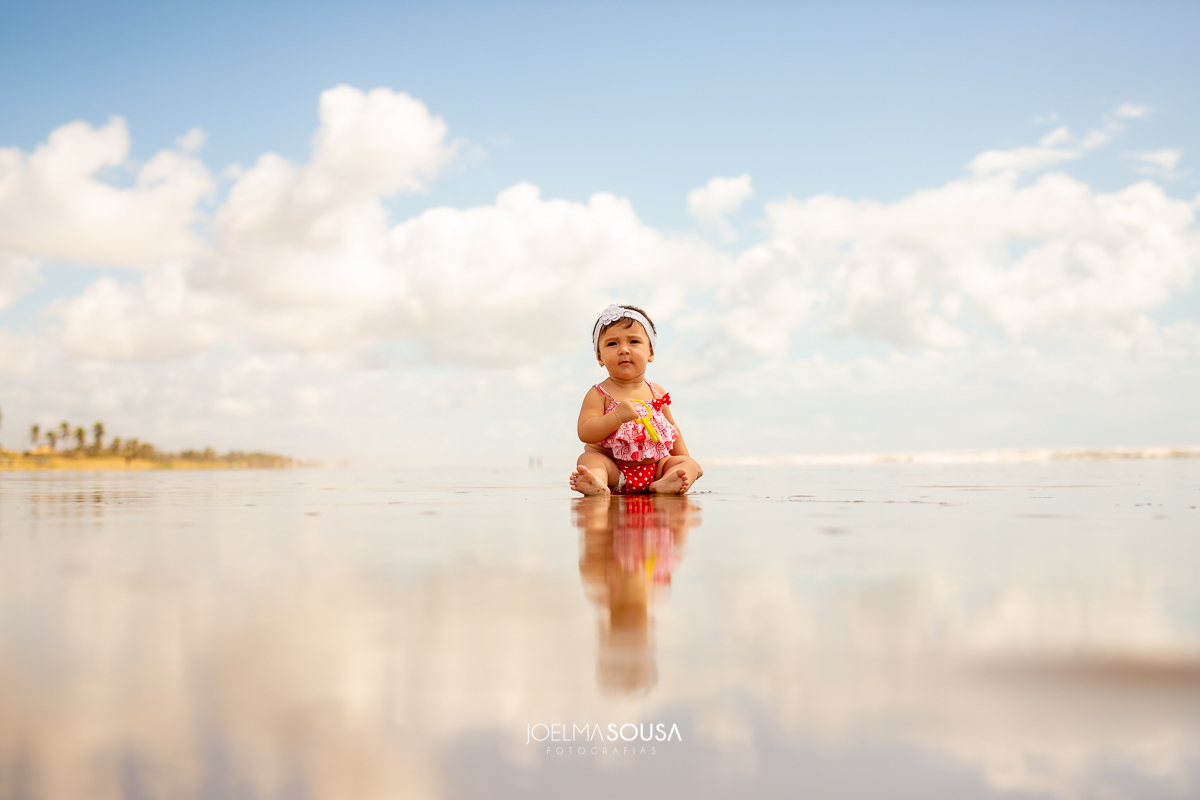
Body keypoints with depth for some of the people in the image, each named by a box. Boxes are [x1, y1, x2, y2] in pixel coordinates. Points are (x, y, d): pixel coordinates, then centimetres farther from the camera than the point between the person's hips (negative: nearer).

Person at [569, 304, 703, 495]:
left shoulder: (657, 392, 9)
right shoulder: (599, 394, -6)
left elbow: (670, 428, 22)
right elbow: (585, 433, -17)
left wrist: (685, 461, 19)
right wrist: (617, 416, -29)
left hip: (653, 467, 5)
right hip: (613, 467, -4)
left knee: (689, 463, -9)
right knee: (589, 458, -29)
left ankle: (665, 483, -39)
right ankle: (598, 484, -60)